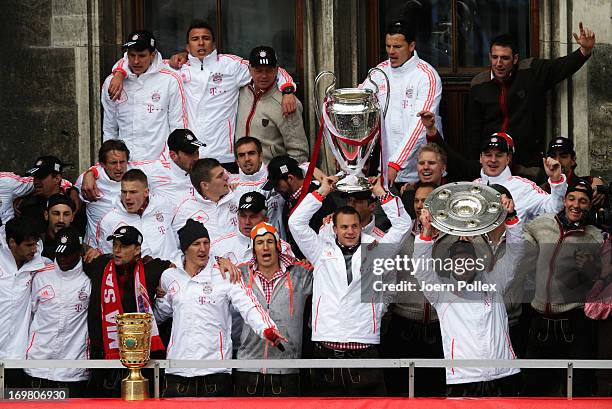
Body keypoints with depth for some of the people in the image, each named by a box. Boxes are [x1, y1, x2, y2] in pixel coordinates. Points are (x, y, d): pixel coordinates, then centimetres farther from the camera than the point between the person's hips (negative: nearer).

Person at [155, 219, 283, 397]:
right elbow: (160, 313, 26)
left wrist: (266, 329, -28)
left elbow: (248, 305, -11)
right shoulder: (169, 277, 12)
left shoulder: (224, 276, 1)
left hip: (215, 370, -2)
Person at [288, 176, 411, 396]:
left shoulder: (374, 251, 14)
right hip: (326, 352, 1)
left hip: (365, 351, -1)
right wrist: (322, 192, 12)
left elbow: (402, 225, 11)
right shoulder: (322, 252, 16)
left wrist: (381, 193, 9)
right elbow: (296, 222, 11)